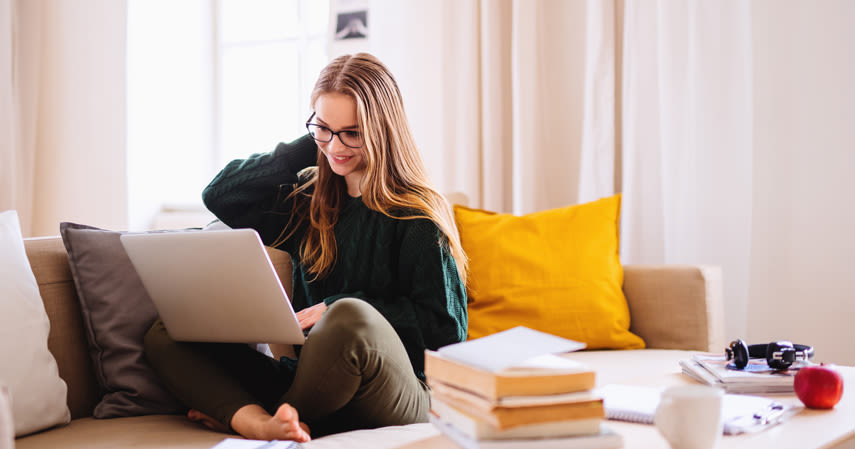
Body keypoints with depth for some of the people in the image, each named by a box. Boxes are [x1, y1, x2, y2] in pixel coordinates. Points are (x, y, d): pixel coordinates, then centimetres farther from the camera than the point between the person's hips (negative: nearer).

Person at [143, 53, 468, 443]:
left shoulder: (416, 215, -3)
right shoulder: (308, 204, 15)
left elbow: (446, 326, -7)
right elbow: (219, 195, 12)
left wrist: (337, 310, -13)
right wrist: (310, 145, 7)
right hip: (307, 387, 6)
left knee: (350, 316, -38)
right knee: (165, 336, -4)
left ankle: (237, 416, -12)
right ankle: (263, 425, -31)